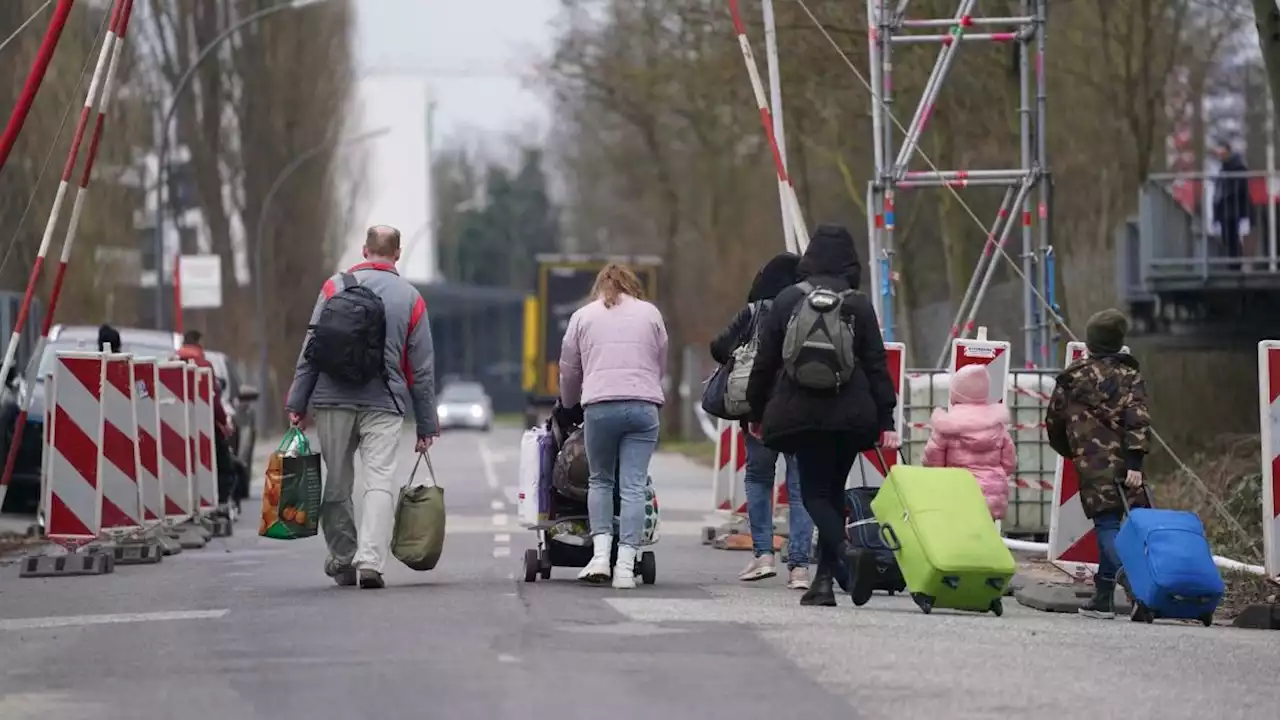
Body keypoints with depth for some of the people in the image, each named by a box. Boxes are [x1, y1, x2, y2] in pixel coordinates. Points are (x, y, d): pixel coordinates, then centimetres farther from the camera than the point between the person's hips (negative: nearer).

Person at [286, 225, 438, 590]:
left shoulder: (335, 287, 3)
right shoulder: (410, 298, 5)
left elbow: (310, 350, 1)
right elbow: (422, 368, 6)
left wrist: (297, 402, 5)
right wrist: (426, 424, 11)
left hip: (333, 400, 1)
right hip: (383, 405, -1)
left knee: (337, 485, 11)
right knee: (380, 483, -5)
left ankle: (343, 560, 20)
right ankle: (370, 560, -20)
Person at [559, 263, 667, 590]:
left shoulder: (583, 316, 14)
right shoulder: (650, 313, 15)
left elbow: (569, 369, 18)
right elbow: (661, 364, 16)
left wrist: (569, 405, 35)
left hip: (599, 406, 0)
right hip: (643, 404, 0)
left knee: (600, 480, 14)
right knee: (633, 486, -1)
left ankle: (600, 554, 1)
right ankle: (625, 565, -6)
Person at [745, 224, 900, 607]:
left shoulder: (787, 300, 4)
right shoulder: (858, 305, 3)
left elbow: (765, 360, 8)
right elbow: (876, 364, 1)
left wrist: (756, 412, 17)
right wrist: (886, 421, 3)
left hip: (800, 414, -1)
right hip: (851, 415, 1)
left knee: (814, 492, 2)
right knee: (834, 490, 11)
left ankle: (847, 550, -26)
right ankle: (824, 579, 7)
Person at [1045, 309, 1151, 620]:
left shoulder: (1072, 379, 8)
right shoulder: (1129, 375, 5)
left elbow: (1053, 423, 15)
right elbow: (1137, 419, -8)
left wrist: (1072, 453, 33)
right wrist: (1135, 462, -13)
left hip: (1092, 467, -1)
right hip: (1123, 463, 1)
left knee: (1107, 526, -6)